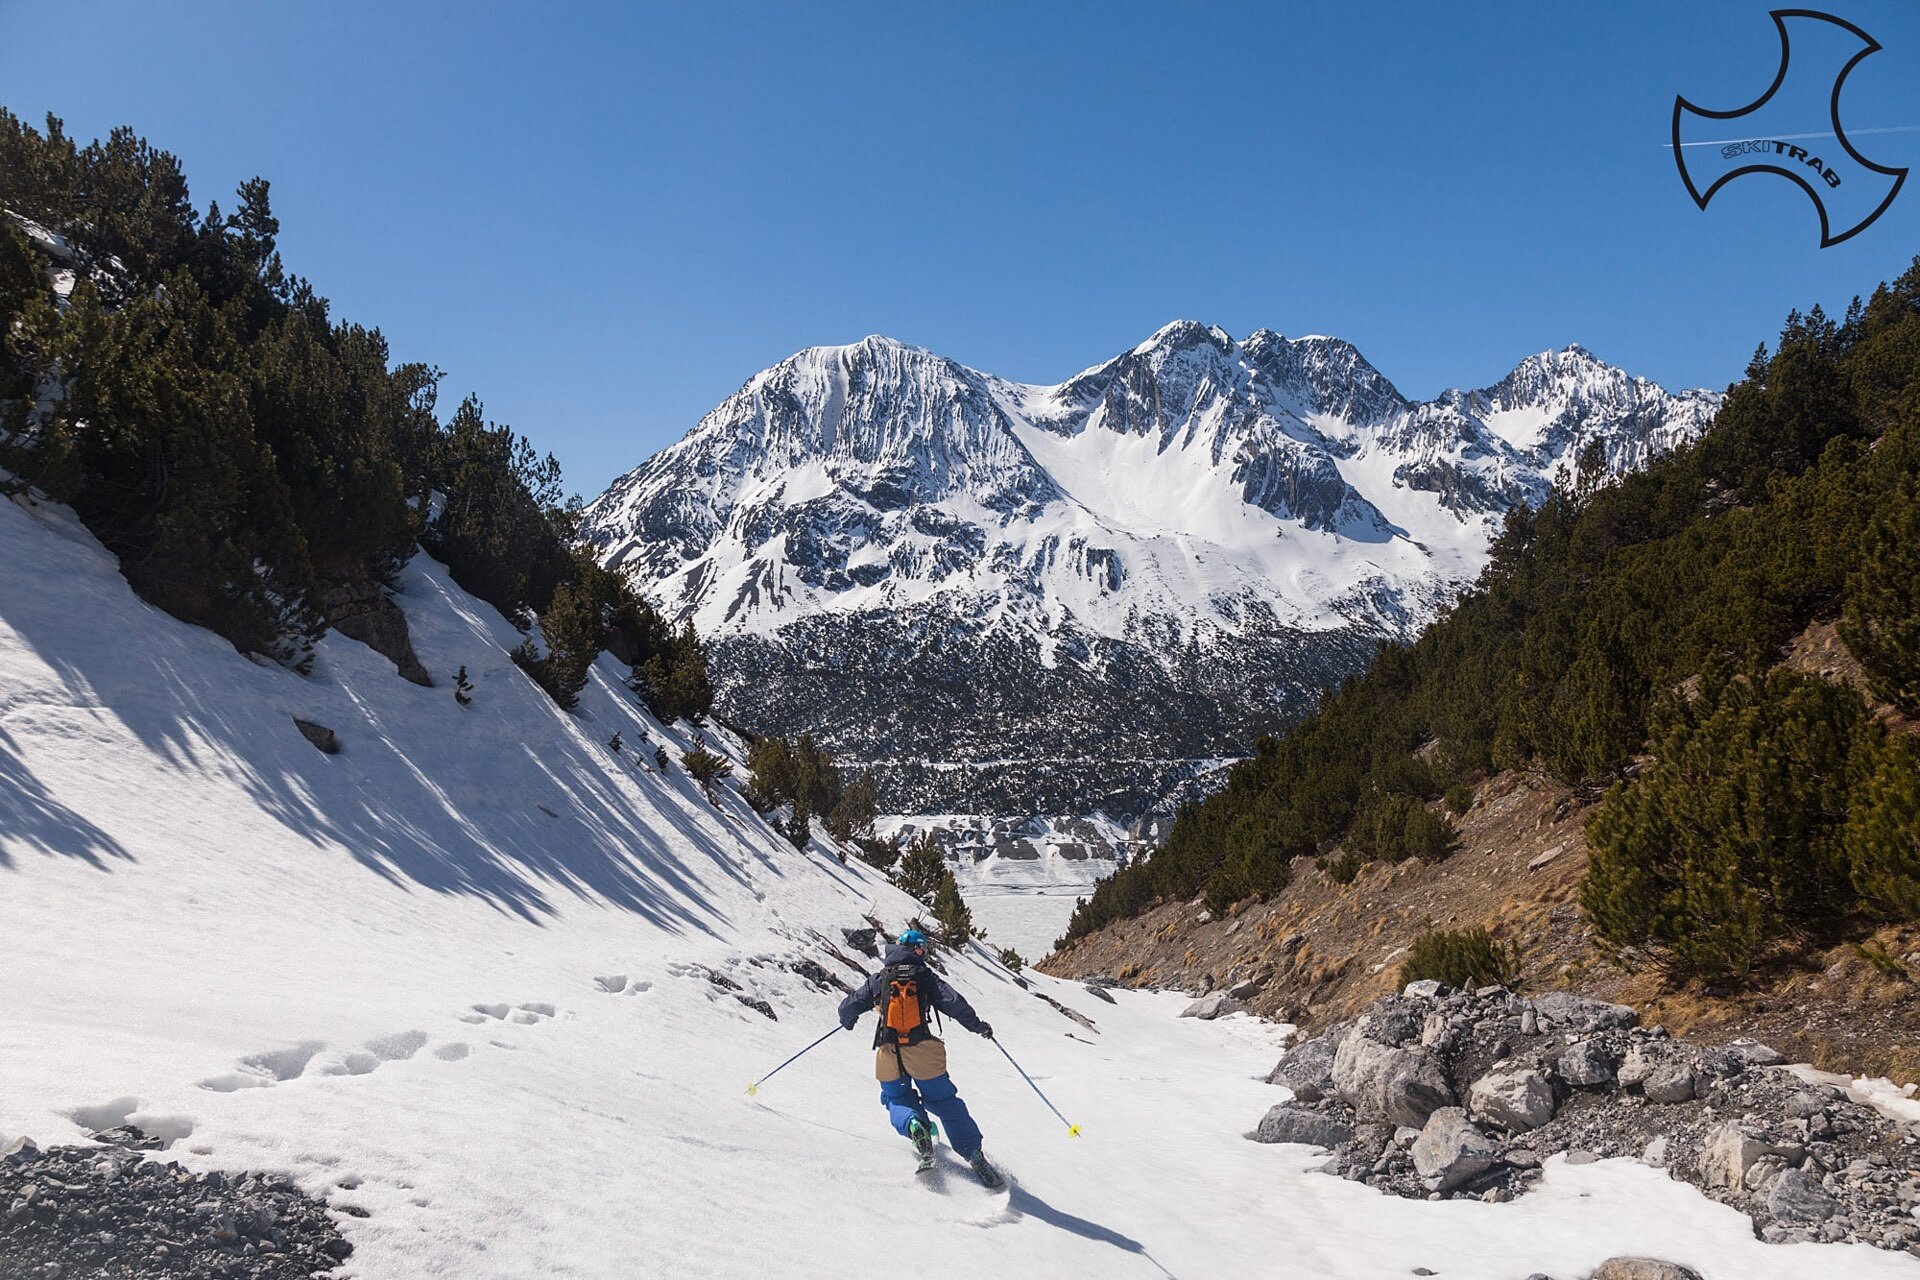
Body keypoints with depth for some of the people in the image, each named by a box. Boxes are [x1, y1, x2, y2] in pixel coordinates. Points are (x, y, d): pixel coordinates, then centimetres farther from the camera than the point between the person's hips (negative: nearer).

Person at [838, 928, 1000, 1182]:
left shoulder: (879, 980, 12)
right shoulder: (926, 977, 6)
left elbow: (848, 1007, 14)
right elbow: (954, 1004, -5)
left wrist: (848, 1022, 37)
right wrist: (979, 1026, 8)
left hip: (888, 1053, 1)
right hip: (922, 1052, -1)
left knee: (898, 1100, 22)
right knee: (943, 1100, 14)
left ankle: (913, 1124, -13)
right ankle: (974, 1153, 3)